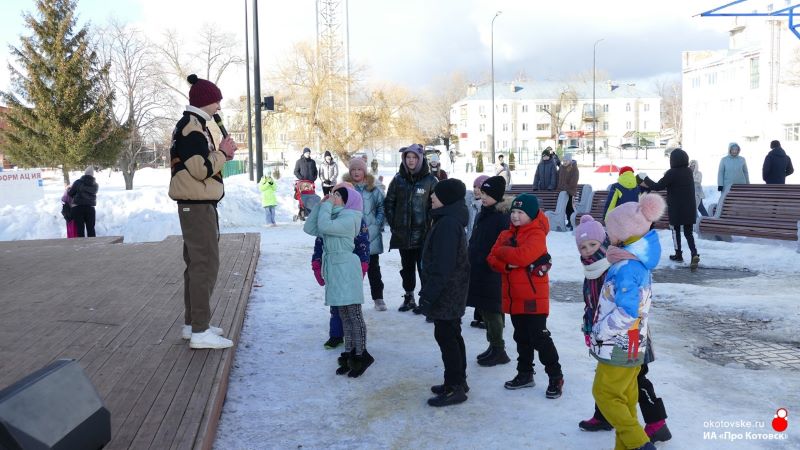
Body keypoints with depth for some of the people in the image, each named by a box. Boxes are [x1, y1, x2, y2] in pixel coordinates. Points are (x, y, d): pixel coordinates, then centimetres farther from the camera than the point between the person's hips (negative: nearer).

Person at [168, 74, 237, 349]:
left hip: (194, 205, 11)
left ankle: (192, 323, 23)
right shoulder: (192, 126, -15)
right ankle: (200, 331, -8)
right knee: (206, 264, -10)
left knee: (196, 263, 15)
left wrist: (220, 155, 6)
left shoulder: (190, 125, 18)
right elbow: (202, 169, -23)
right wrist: (223, 153, -9)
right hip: (198, 205, -11)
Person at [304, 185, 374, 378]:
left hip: (346, 270, -9)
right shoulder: (334, 217, 15)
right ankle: (349, 354, 19)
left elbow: (324, 226, -27)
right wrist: (320, 205, 6)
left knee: (354, 314, -4)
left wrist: (327, 205, -12)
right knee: (344, 316, 12)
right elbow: (309, 228, 10)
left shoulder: (349, 219, -12)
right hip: (334, 270, 9)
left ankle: (361, 354, 3)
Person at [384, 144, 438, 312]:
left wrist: (430, 224, -7)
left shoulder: (429, 180, -3)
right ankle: (408, 297, 25)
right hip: (402, 233, 4)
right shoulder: (398, 179, 5)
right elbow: (388, 203, 11)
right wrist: (393, 224, 4)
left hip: (423, 233, -3)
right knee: (407, 266, 13)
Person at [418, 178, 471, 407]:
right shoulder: (450, 219, 11)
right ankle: (458, 381, 27)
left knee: (445, 336, -3)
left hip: (445, 292, -10)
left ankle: (455, 387, 5)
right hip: (452, 292, 10)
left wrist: (429, 293, -21)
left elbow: (442, 265, -25)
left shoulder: (447, 223, -22)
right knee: (451, 334, 17)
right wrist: (430, 290, 22)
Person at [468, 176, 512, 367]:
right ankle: (493, 346, 27)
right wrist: (470, 264, 19)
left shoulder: (502, 217, -15)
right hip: (477, 272, 9)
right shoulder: (482, 215, 13)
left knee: (491, 311, -2)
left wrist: (494, 265, -21)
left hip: (492, 273, -9)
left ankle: (499, 350, 10)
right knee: (484, 309, 15)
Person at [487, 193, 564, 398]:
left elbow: (522, 255, -29)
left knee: (539, 338, -3)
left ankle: (556, 377, 10)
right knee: (522, 338, 18)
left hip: (533, 297, -7)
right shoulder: (506, 235, 9)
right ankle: (525, 374, 31)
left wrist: (502, 252, -13)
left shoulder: (537, 235, -13)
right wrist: (507, 265, -19)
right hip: (514, 296, 7)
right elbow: (492, 260, 0)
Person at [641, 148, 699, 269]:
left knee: (675, 230, 13)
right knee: (688, 232, 9)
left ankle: (678, 255, 20)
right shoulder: (689, 171, 4)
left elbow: (658, 186, -15)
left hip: (676, 209, -5)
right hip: (690, 209, 5)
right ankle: (694, 253, -10)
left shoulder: (672, 173, -16)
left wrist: (645, 179, -3)